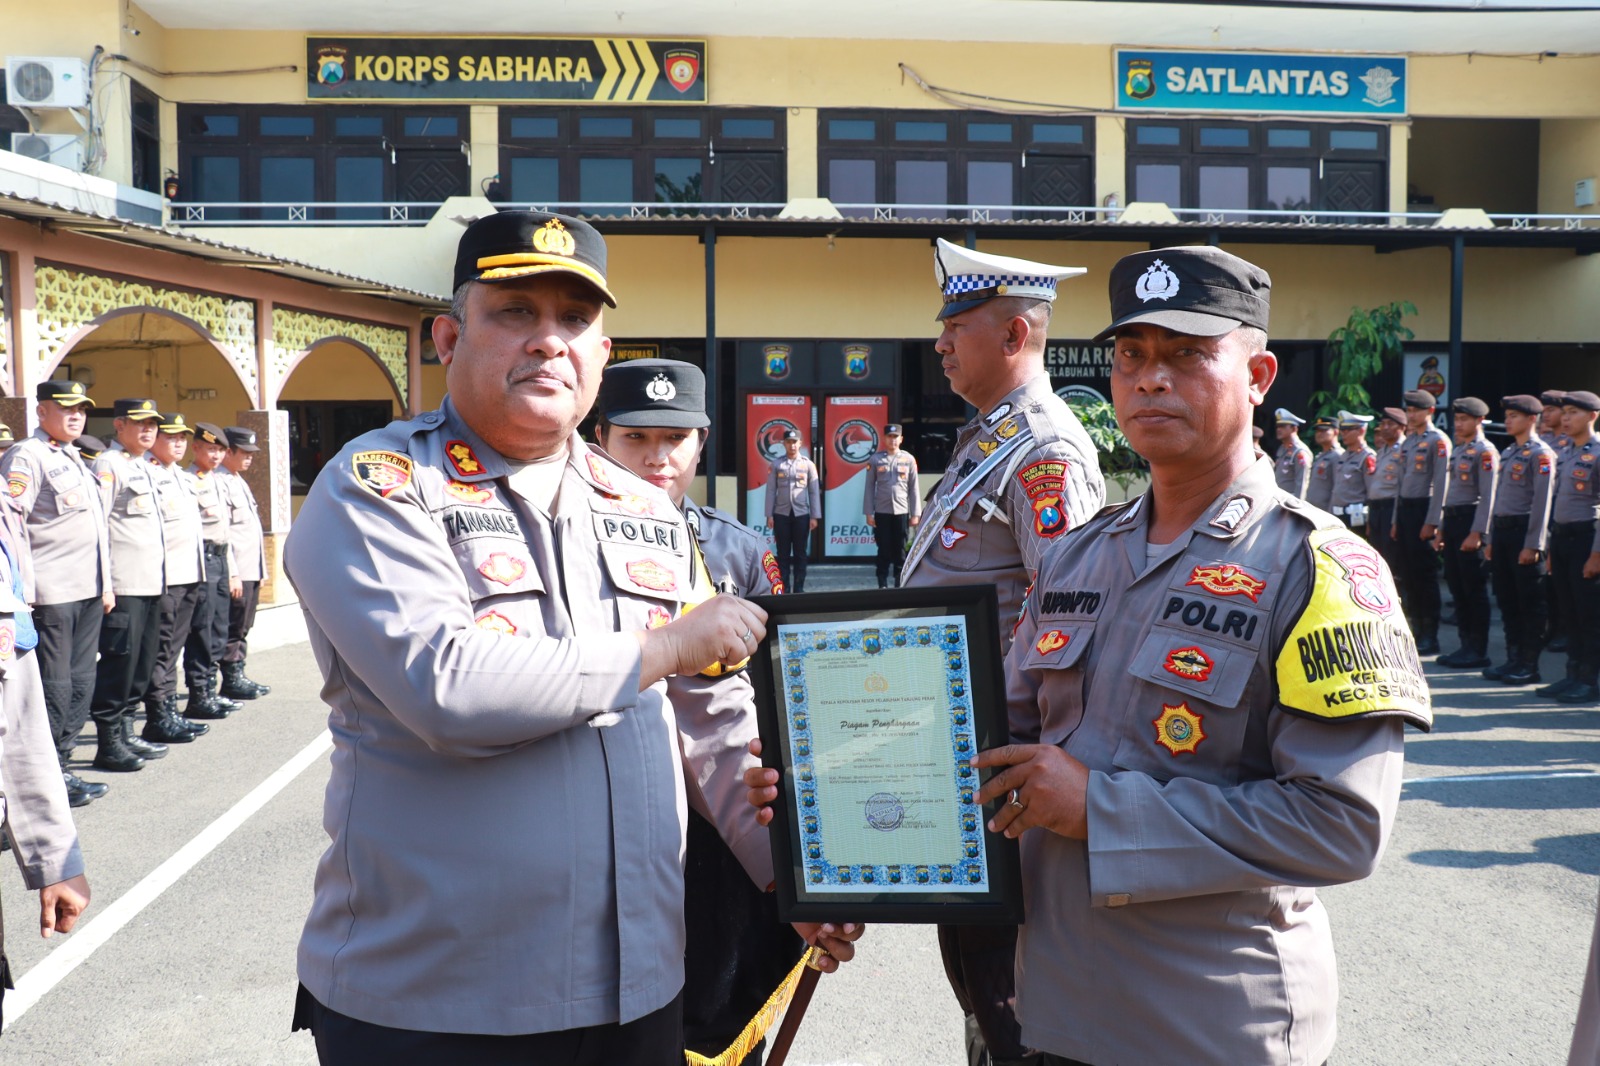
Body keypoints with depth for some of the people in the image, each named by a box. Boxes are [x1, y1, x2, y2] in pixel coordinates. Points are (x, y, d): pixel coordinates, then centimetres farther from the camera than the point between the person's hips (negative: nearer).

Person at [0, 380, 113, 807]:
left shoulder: (75, 459, 20)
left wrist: (106, 584, 21)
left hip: (88, 594, 8)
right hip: (51, 595, -8)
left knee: (79, 684, 10)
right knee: (53, 689, -4)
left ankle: (59, 768, 18)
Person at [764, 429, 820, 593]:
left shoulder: (808, 464, 3)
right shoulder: (776, 465, 4)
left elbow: (814, 492, 3)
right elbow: (771, 491, 3)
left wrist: (814, 516, -2)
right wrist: (769, 515, -3)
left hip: (801, 514, 0)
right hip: (781, 514, 0)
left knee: (800, 553, 4)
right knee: (783, 553, 4)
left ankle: (799, 588, 10)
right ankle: (783, 588, 8)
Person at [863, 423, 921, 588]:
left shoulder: (909, 459, 4)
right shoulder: (875, 459, 2)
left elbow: (914, 488, 4)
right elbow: (869, 487, 2)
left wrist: (916, 514, 0)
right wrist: (869, 513, -2)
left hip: (902, 512, 1)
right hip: (882, 512, -1)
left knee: (901, 550, 4)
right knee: (883, 550, 2)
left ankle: (899, 584, 12)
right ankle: (882, 584, 8)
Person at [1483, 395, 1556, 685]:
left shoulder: (1541, 454, -9)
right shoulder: (1507, 453, 16)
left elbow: (1542, 501, -14)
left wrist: (1533, 544, -18)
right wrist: (1491, 538, 17)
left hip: (1523, 530, -8)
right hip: (1502, 531, 8)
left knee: (1530, 603, -1)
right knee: (1506, 599, 11)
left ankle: (1530, 666, 5)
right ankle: (1513, 659, 20)